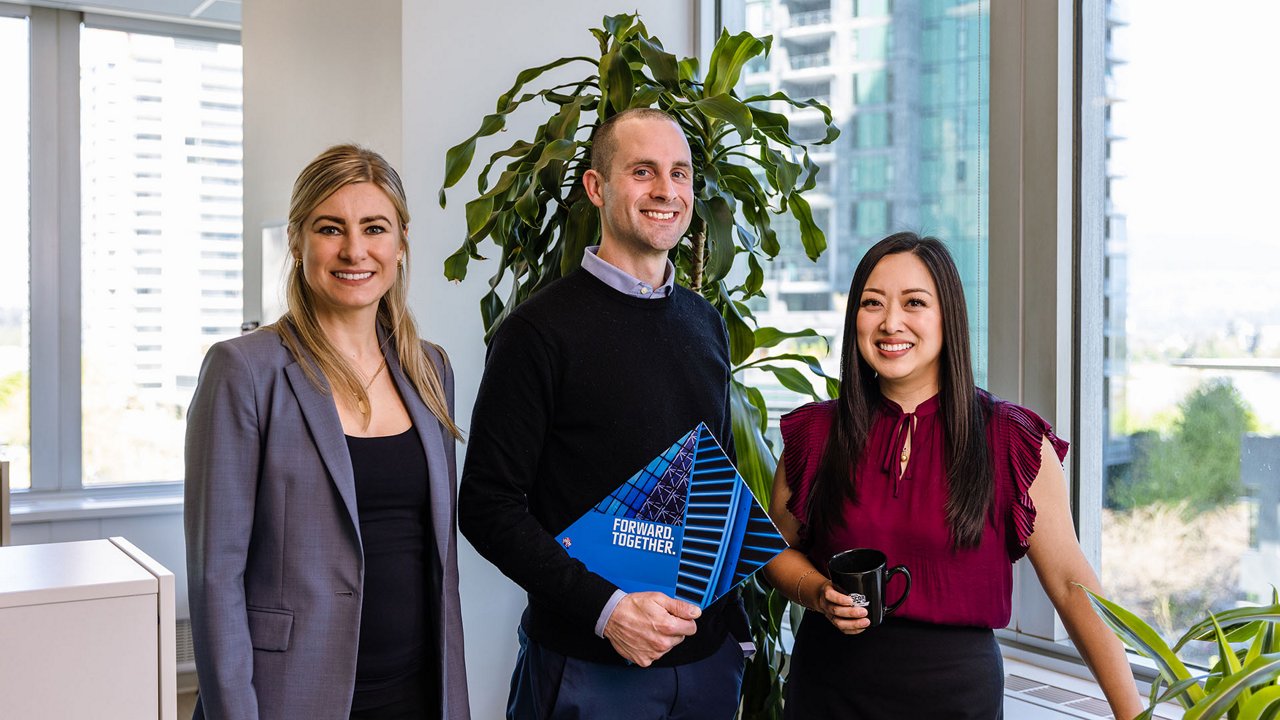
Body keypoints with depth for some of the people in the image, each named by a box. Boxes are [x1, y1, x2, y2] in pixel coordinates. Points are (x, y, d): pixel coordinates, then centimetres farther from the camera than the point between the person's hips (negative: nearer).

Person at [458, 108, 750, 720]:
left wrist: (731, 612, 7)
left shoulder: (706, 325, 9)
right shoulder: (541, 330, -11)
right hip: (588, 665, -5)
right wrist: (605, 607, -21)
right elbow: (488, 507, -13)